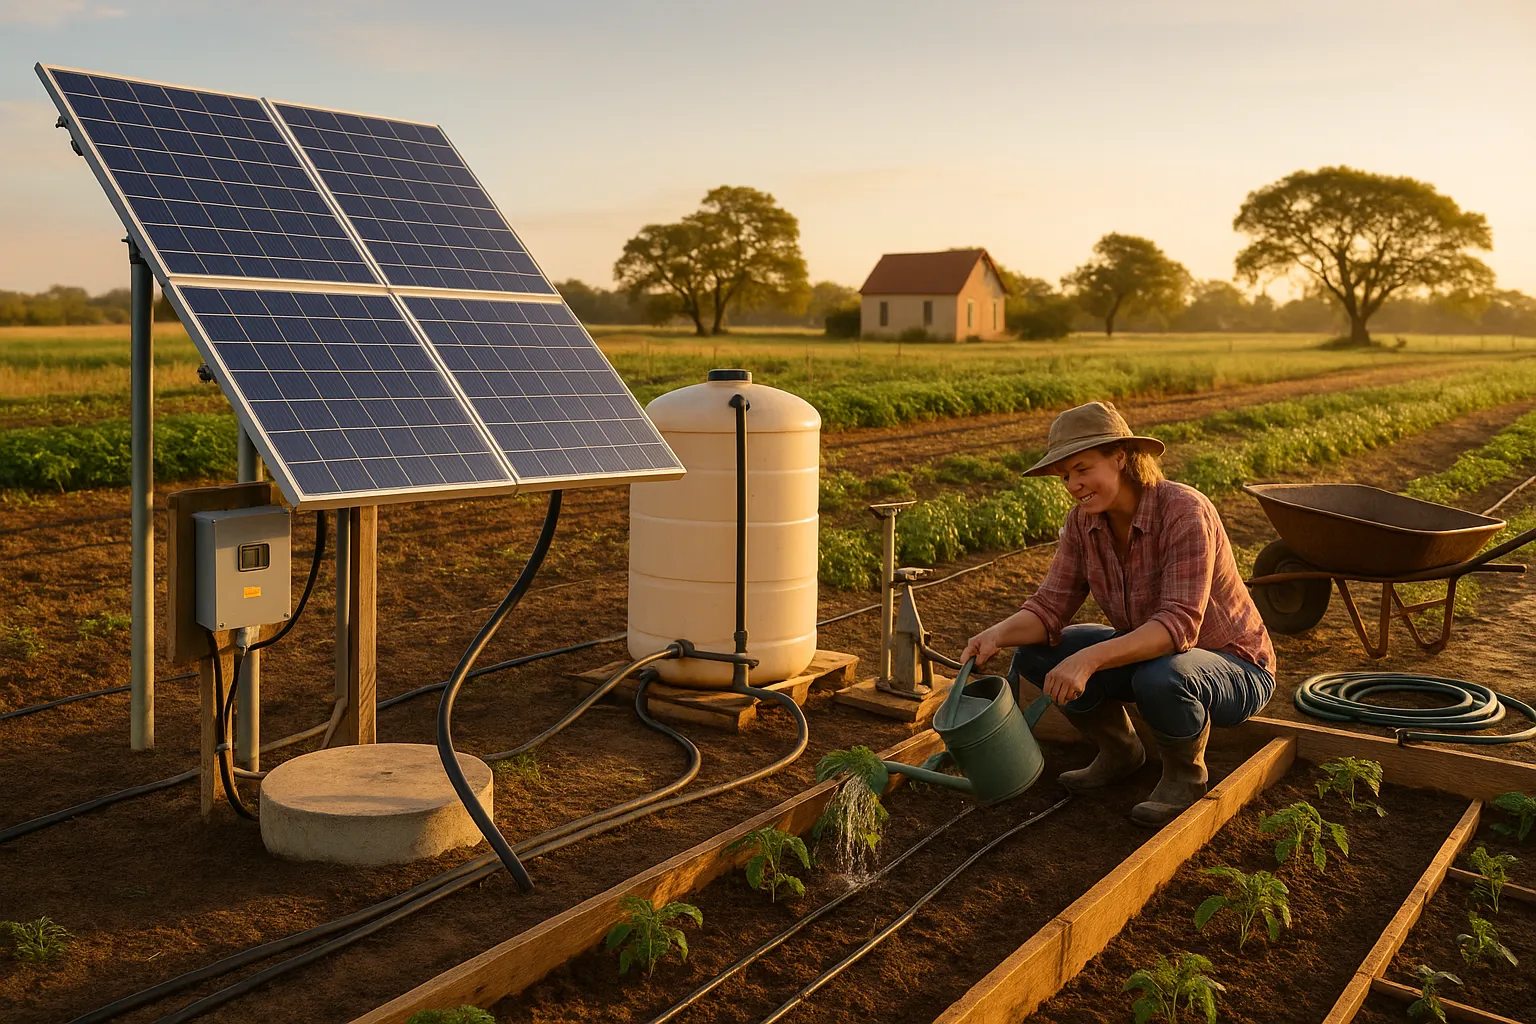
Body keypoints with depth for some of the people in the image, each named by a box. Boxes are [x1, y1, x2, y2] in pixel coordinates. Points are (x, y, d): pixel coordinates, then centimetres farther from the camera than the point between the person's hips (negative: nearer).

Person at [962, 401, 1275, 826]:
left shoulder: (1185, 511, -29)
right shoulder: (1084, 521, -8)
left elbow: (1179, 625, -37)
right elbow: (1051, 606, -10)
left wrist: (1090, 658, -47)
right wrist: (997, 634, -31)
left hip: (1235, 668, -6)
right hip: (1148, 656, 7)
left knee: (1161, 677, -39)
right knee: (1035, 653, -9)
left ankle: (1185, 772, -6)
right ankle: (1120, 753, 12)